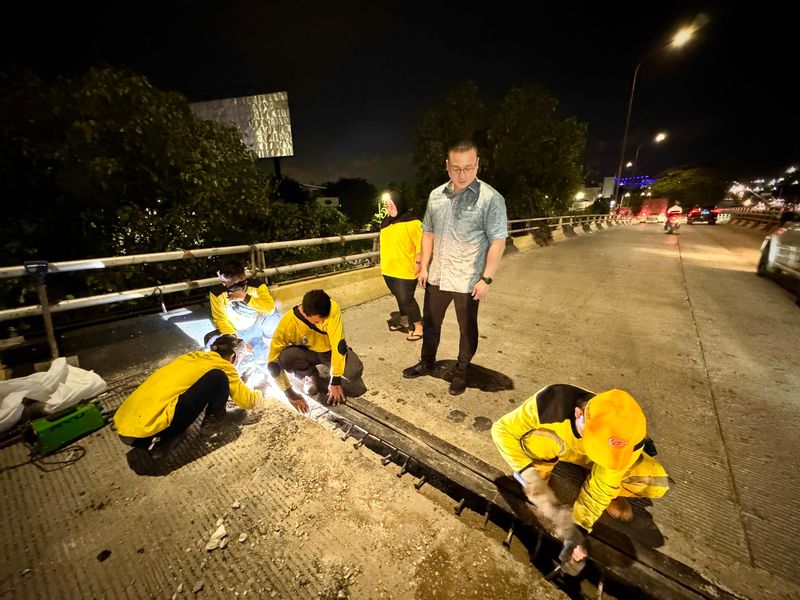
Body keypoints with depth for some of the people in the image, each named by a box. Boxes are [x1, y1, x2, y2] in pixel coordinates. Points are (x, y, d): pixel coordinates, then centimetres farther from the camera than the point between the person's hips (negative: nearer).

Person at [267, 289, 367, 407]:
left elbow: (338, 344, -29)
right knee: (285, 357, -32)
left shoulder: (332, 309, -32)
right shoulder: (288, 323, -30)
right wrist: (289, 392, -24)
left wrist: (335, 382, -26)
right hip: (307, 352, 1)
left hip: (330, 350, 0)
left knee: (355, 371, -28)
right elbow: (274, 362, -23)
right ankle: (311, 376, 1)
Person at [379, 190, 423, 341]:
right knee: (400, 297, 19)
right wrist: (383, 263, 21)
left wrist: (417, 262, -17)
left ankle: (418, 327, 11)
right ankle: (404, 321, 36)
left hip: (404, 270, -7)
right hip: (389, 269, 7)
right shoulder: (386, 222, 11)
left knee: (406, 299, -4)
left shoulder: (411, 222, -14)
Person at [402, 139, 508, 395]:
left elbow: (498, 242, -11)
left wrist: (486, 278, -15)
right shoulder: (436, 195, 5)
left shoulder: (491, 198, -10)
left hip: (468, 280, -4)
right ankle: (427, 363, 40)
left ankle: (460, 373, 33)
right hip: (437, 276, 5)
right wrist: (424, 266, 7)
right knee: (430, 322, 17)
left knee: (467, 329, 12)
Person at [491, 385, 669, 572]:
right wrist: (527, 471, -38)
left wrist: (579, 528, -23)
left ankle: (613, 492, 12)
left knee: (657, 482, -20)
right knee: (538, 441, -35)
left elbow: (603, 486, -24)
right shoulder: (551, 405, -44)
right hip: (555, 445, -1)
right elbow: (502, 429, -31)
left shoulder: (624, 436, -36)